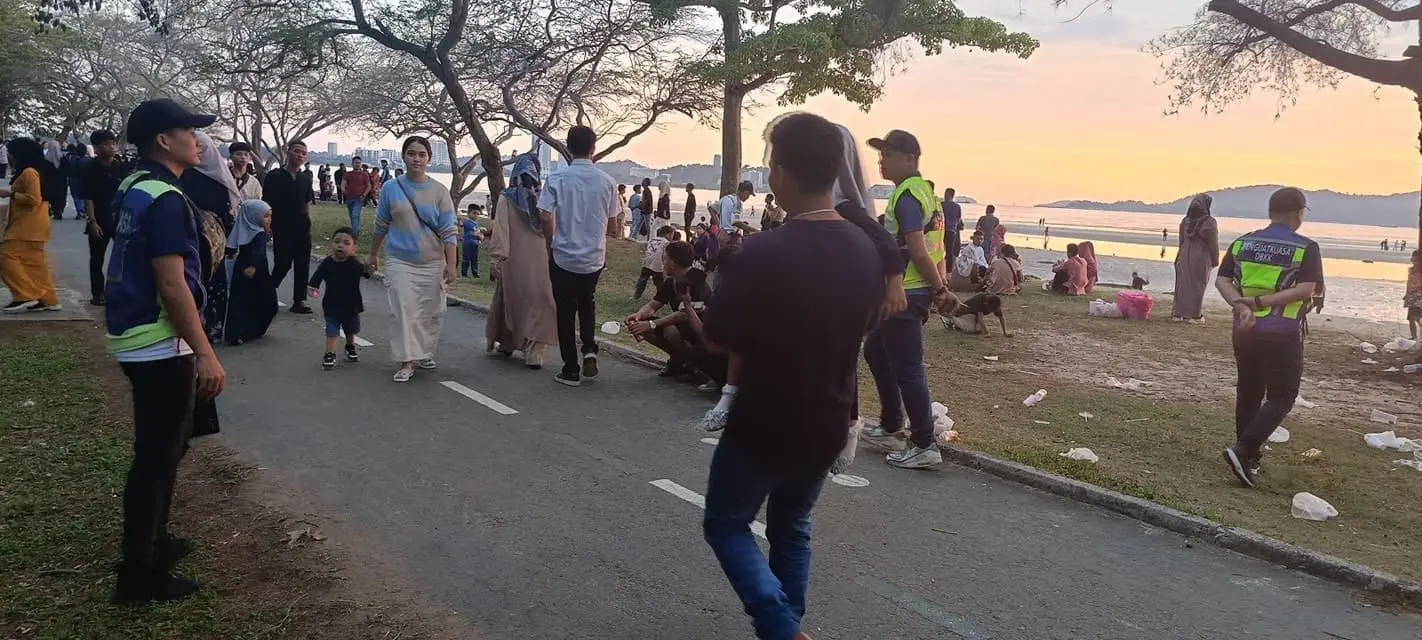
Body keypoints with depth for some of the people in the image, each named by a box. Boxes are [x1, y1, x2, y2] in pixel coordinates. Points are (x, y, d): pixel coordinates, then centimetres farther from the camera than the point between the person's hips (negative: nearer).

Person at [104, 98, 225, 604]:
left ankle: (152, 541, 36)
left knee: (165, 444, 22)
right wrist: (205, 353, -22)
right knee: (158, 453, -2)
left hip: (141, 341, 10)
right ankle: (139, 574, 8)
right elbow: (172, 285, -24)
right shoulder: (164, 198, -20)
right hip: (160, 345, -10)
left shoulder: (136, 188, 12)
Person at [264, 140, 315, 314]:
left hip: (302, 229, 4)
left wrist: (308, 222, 9)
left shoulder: (306, 179, 8)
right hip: (281, 229, -4)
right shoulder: (274, 176, -4)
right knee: (283, 264, -3)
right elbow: (266, 203, -3)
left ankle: (299, 301, 10)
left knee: (302, 265, 4)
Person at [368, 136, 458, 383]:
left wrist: (451, 264, -10)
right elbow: (381, 226, 10)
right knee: (405, 313, -6)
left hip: (432, 263, 1)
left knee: (432, 313, 6)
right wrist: (373, 255, 16)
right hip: (400, 262, -1)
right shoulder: (391, 188, -1)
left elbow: (449, 232, -4)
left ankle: (423, 353, 26)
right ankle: (406, 363, 0)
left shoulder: (439, 191, -2)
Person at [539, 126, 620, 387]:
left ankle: (571, 370, 11)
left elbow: (545, 216, -15)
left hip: (563, 256, -2)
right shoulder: (607, 181, -3)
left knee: (566, 311, 9)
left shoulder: (557, 178, -9)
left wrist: (550, 243, 3)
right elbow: (612, 223, 4)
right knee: (587, 304, 24)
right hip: (594, 257, 2)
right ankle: (590, 350, 4)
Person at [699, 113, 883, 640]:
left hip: (764, 426, -6)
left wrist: (696, 317, 4)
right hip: (828, 425, 6)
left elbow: (717, 339, -15)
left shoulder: (764, 253, -25)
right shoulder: (864, 250, -4)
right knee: (792, 528, 24)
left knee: (726, 524, 16)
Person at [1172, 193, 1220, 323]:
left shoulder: (1185, 221, 3)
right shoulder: (1209, 222, -12)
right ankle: (1194, 315, 5)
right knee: (1197, 286, 2)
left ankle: (1177, 313, 8)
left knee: (1182, 284, 8)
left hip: (1185, 257, 4)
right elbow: (1213, 244, -7)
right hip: (1201, 258, -4)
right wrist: (1215, 261, 4)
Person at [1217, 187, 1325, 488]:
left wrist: (1242, 307, -15)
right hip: (1282, 334, -5)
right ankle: (1243, 451, -12)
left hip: (1245, 330, 5)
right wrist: (1261, 301, -17)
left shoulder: (1242, 243, 5)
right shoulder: (1306, 248, -8)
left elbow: (1221, 280, -4)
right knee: (1281, 397, 4)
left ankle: (1249, 455, 27)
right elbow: (1306, 290, -17)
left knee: (1248, 392, 16)